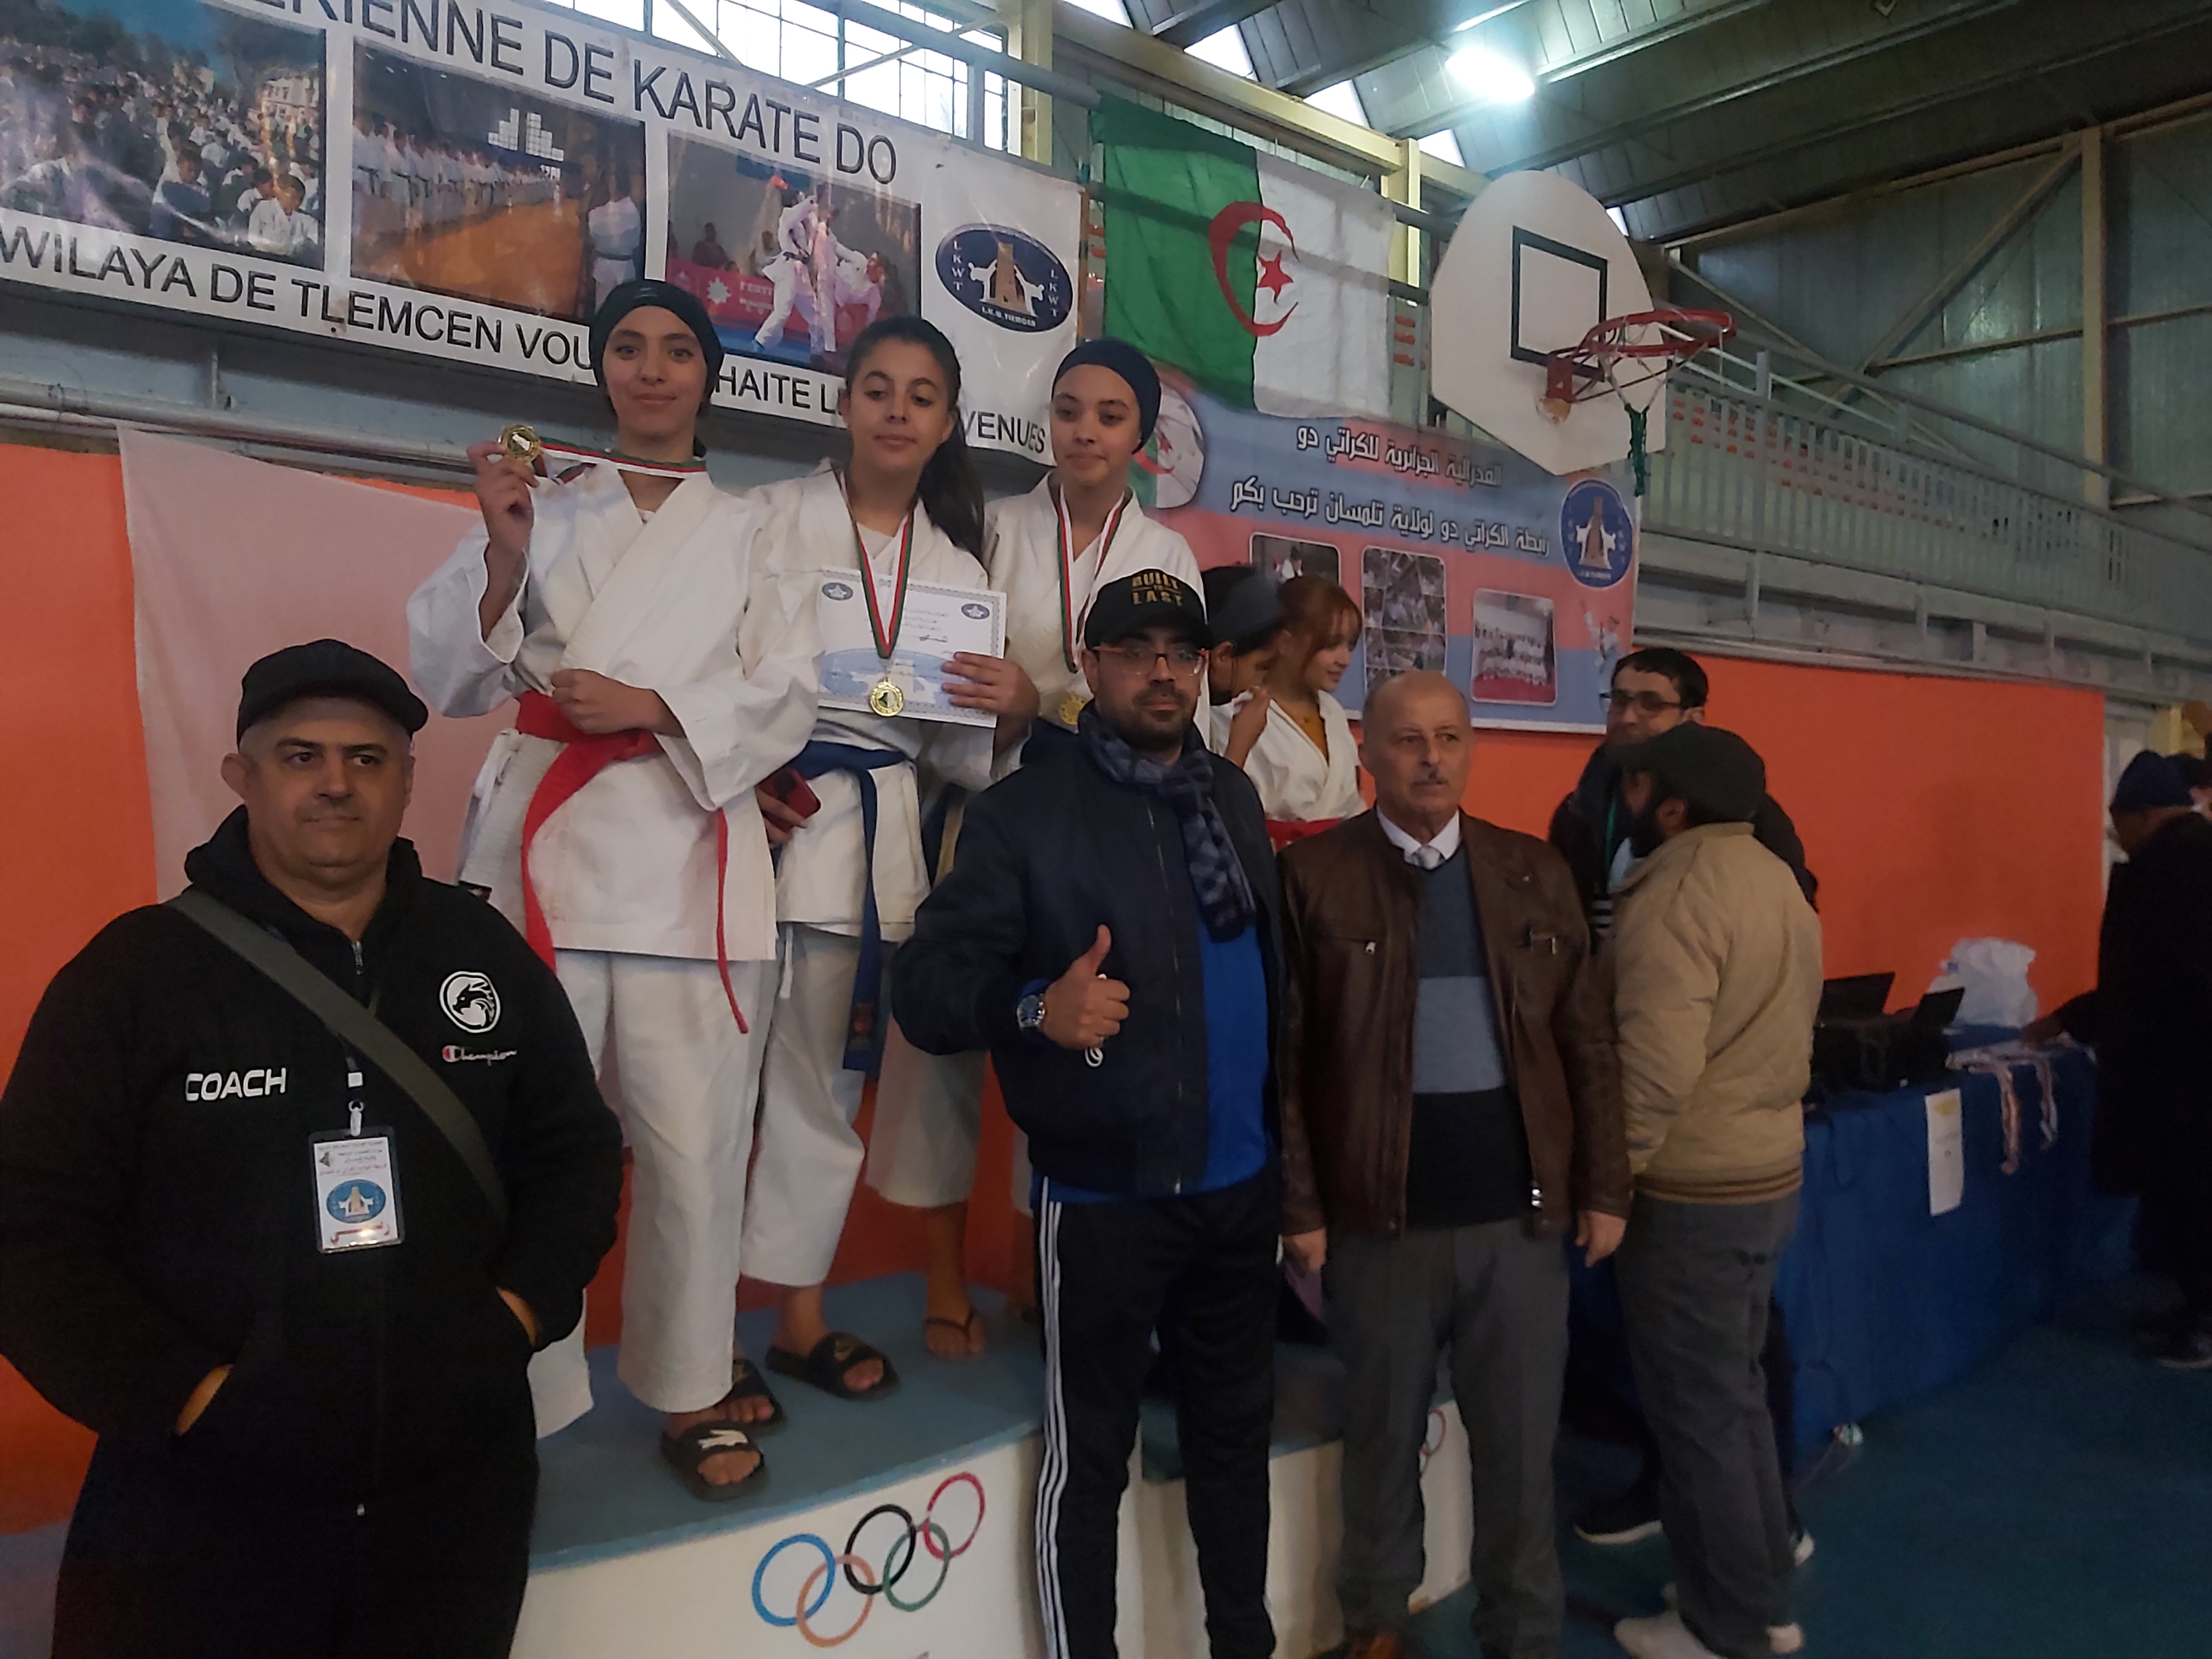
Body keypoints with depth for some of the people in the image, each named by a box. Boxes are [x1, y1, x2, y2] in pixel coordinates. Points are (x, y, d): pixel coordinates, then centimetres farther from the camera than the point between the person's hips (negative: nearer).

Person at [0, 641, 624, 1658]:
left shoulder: (487, 953, 2)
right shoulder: (134, 972, -7)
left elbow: (576, 1150, 9)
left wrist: (523, 1307, -4)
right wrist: (178, 1391, -14)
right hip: (198, 1500, -2)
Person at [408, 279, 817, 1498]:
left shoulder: (747, 530, 15)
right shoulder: (540, 507, 15)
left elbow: (784, 693, 5)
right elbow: (451, 679, 8)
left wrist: (650, 705, -9)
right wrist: (504, 555, -8)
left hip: (686, 852, 0)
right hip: (541, 845, 0)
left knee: (692, 1141, -1)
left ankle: (691, 1384, 19)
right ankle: (516, 1404, 11)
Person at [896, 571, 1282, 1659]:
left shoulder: (1233, 795, 8)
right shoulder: (1023, 813, -9)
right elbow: (923, 986, -14)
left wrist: (1288, 1130, 10)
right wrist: (1035, 1008, -33)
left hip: (1241, 1183, 6)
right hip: (1104, 1195, -5)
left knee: (1235, 1428, 21)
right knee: (1089, 1454, 10)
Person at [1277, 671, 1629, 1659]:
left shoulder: (1535, 873, 5)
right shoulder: (1313, 875, -5)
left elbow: (1589, 1042, 7)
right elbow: (1282, 1056, -6)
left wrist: (1604, 1188, 5)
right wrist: (1298, 1206, -8)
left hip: (1521, 1213, 2)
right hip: (1381, 1217, -2)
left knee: (1522, 1446, 13)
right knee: (1382, 1439, 16)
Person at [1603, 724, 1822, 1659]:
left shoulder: (1676, 896, -21)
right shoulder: (1774, 877, 8)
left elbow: (1655, 1067, -28)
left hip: (1692, 1195, -9)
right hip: (1768, 1173, 9)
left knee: (1695, 1411, 5)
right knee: (1736, 1393, 20)